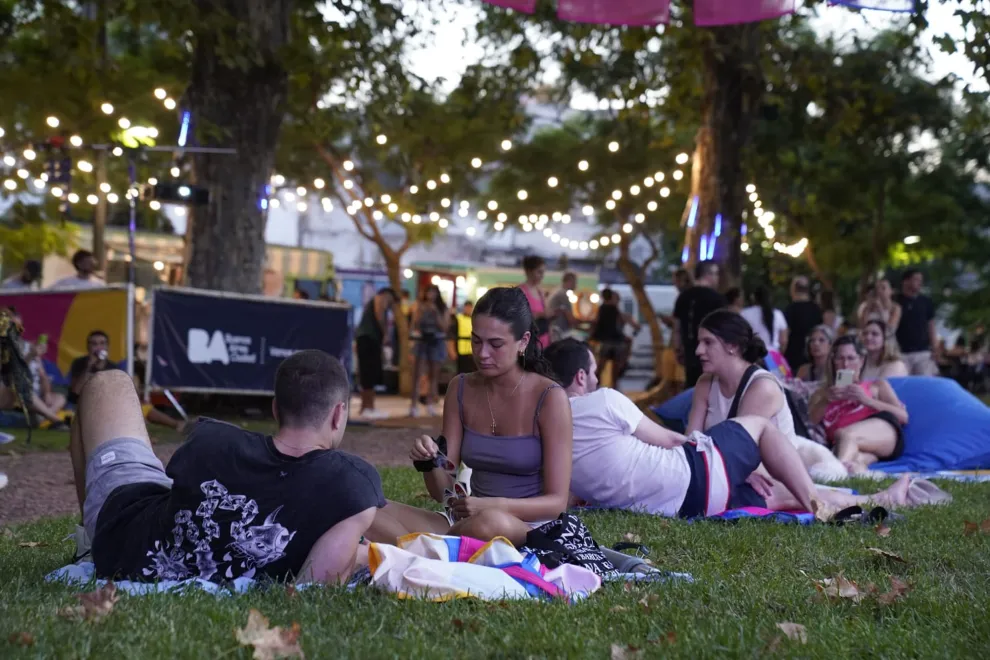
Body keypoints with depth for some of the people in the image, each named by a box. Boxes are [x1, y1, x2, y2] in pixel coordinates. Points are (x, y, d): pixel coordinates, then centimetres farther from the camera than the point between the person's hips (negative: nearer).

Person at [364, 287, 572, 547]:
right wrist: (429, 464, -19)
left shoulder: (549, 398, -9)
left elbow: (556, 501, -10)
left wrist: (494, 506, -26)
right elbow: (443, 492, 3)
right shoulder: (461, 390, 4)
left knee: (490, 524, -40)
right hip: (467, 524, 4)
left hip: (530, 531, -4)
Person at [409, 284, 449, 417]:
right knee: (417, 375, -9)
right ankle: (414, 405, -12)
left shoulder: (443, 308, 0)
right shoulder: (420, 306, 1)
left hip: (437, 343, 1)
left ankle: (430, 405, 12)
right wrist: (421, 312, -14)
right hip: (422, 341, -1)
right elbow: (414, 327, -2)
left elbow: (444, 327, -8)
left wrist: (436, 312, -15)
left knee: (433, 376, 6)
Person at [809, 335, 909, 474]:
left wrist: (866, 400, 0)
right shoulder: (822, 393, 36)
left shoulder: (877, 385, 32)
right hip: (841, 446, 1)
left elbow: (903, 416, 13)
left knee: (845, 435, -39)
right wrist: (825, 401, -2)